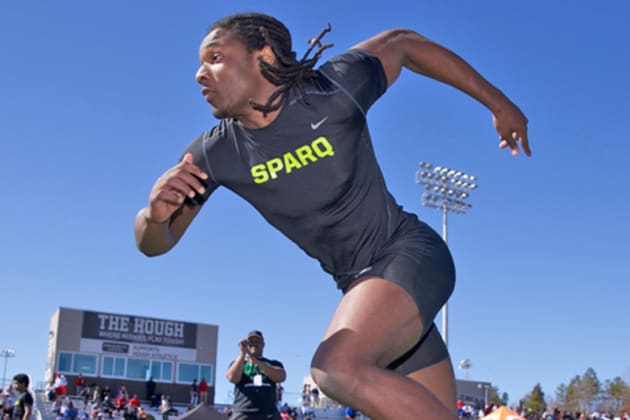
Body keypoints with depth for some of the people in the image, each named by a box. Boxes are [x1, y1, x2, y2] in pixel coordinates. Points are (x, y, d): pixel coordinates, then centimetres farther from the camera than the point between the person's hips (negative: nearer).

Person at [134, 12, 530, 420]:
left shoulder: (333, 89, -15)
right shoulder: (214, 154, -4)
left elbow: (403, 43, 3)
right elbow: (154, 243, 2)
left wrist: (498, 103, 11)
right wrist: (156, 212, -23)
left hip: (410, 252, -5)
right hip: (360, 284, 5)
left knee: (337, 367, -31)